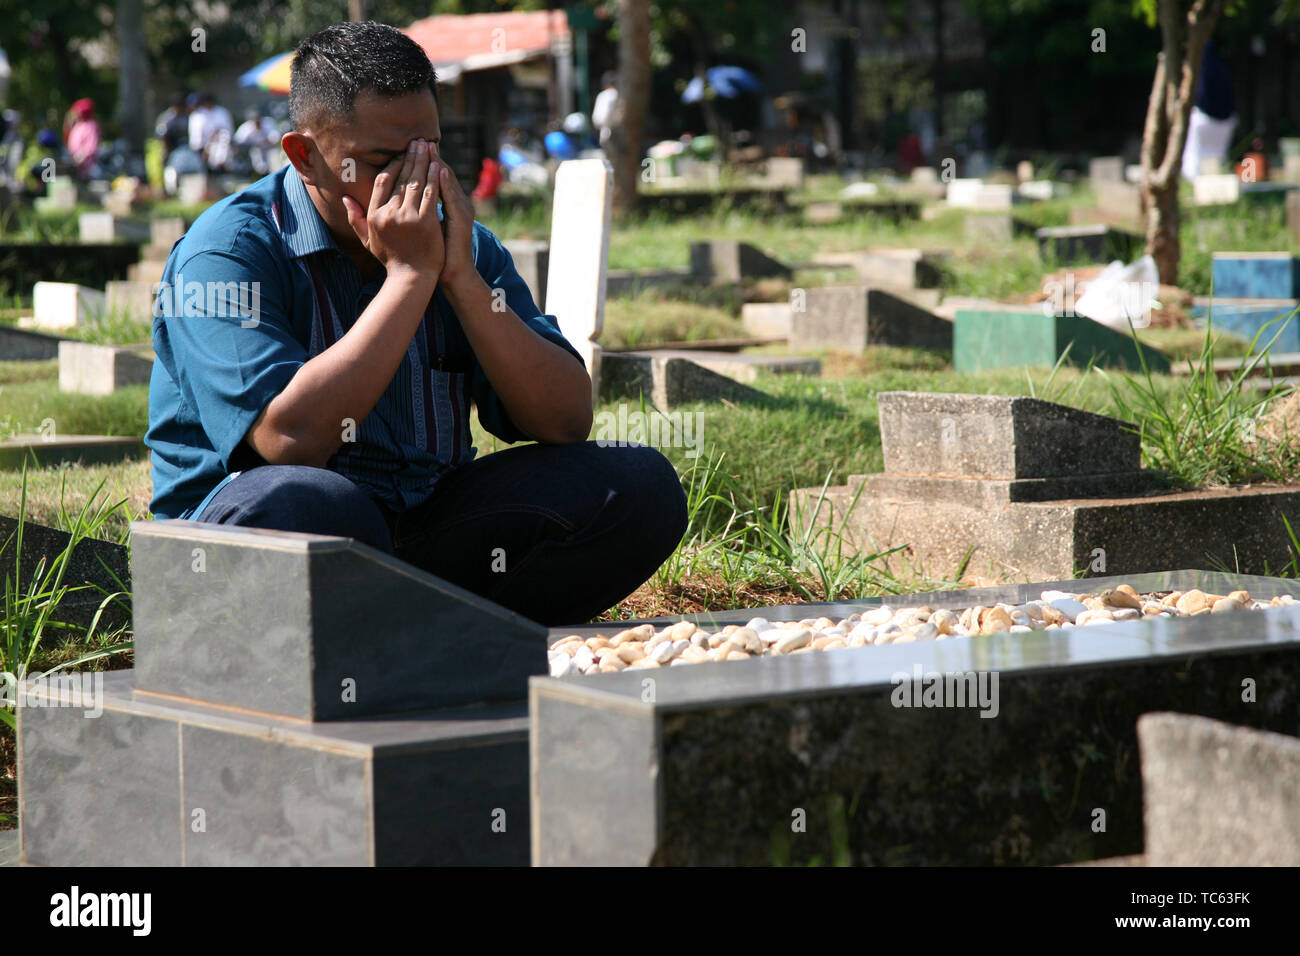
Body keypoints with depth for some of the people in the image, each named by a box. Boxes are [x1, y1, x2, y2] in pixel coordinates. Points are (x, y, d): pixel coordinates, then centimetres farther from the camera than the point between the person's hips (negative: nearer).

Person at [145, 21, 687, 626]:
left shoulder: (464, 246, 8)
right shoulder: (228, 251, -9)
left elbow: (567, 422, -1)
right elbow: (290, 440, -25)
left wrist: (460, 278, -12)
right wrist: (409, 275, -18)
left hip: (427, 535, 5)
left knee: (640, 486, -11)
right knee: (303, 503, -40)